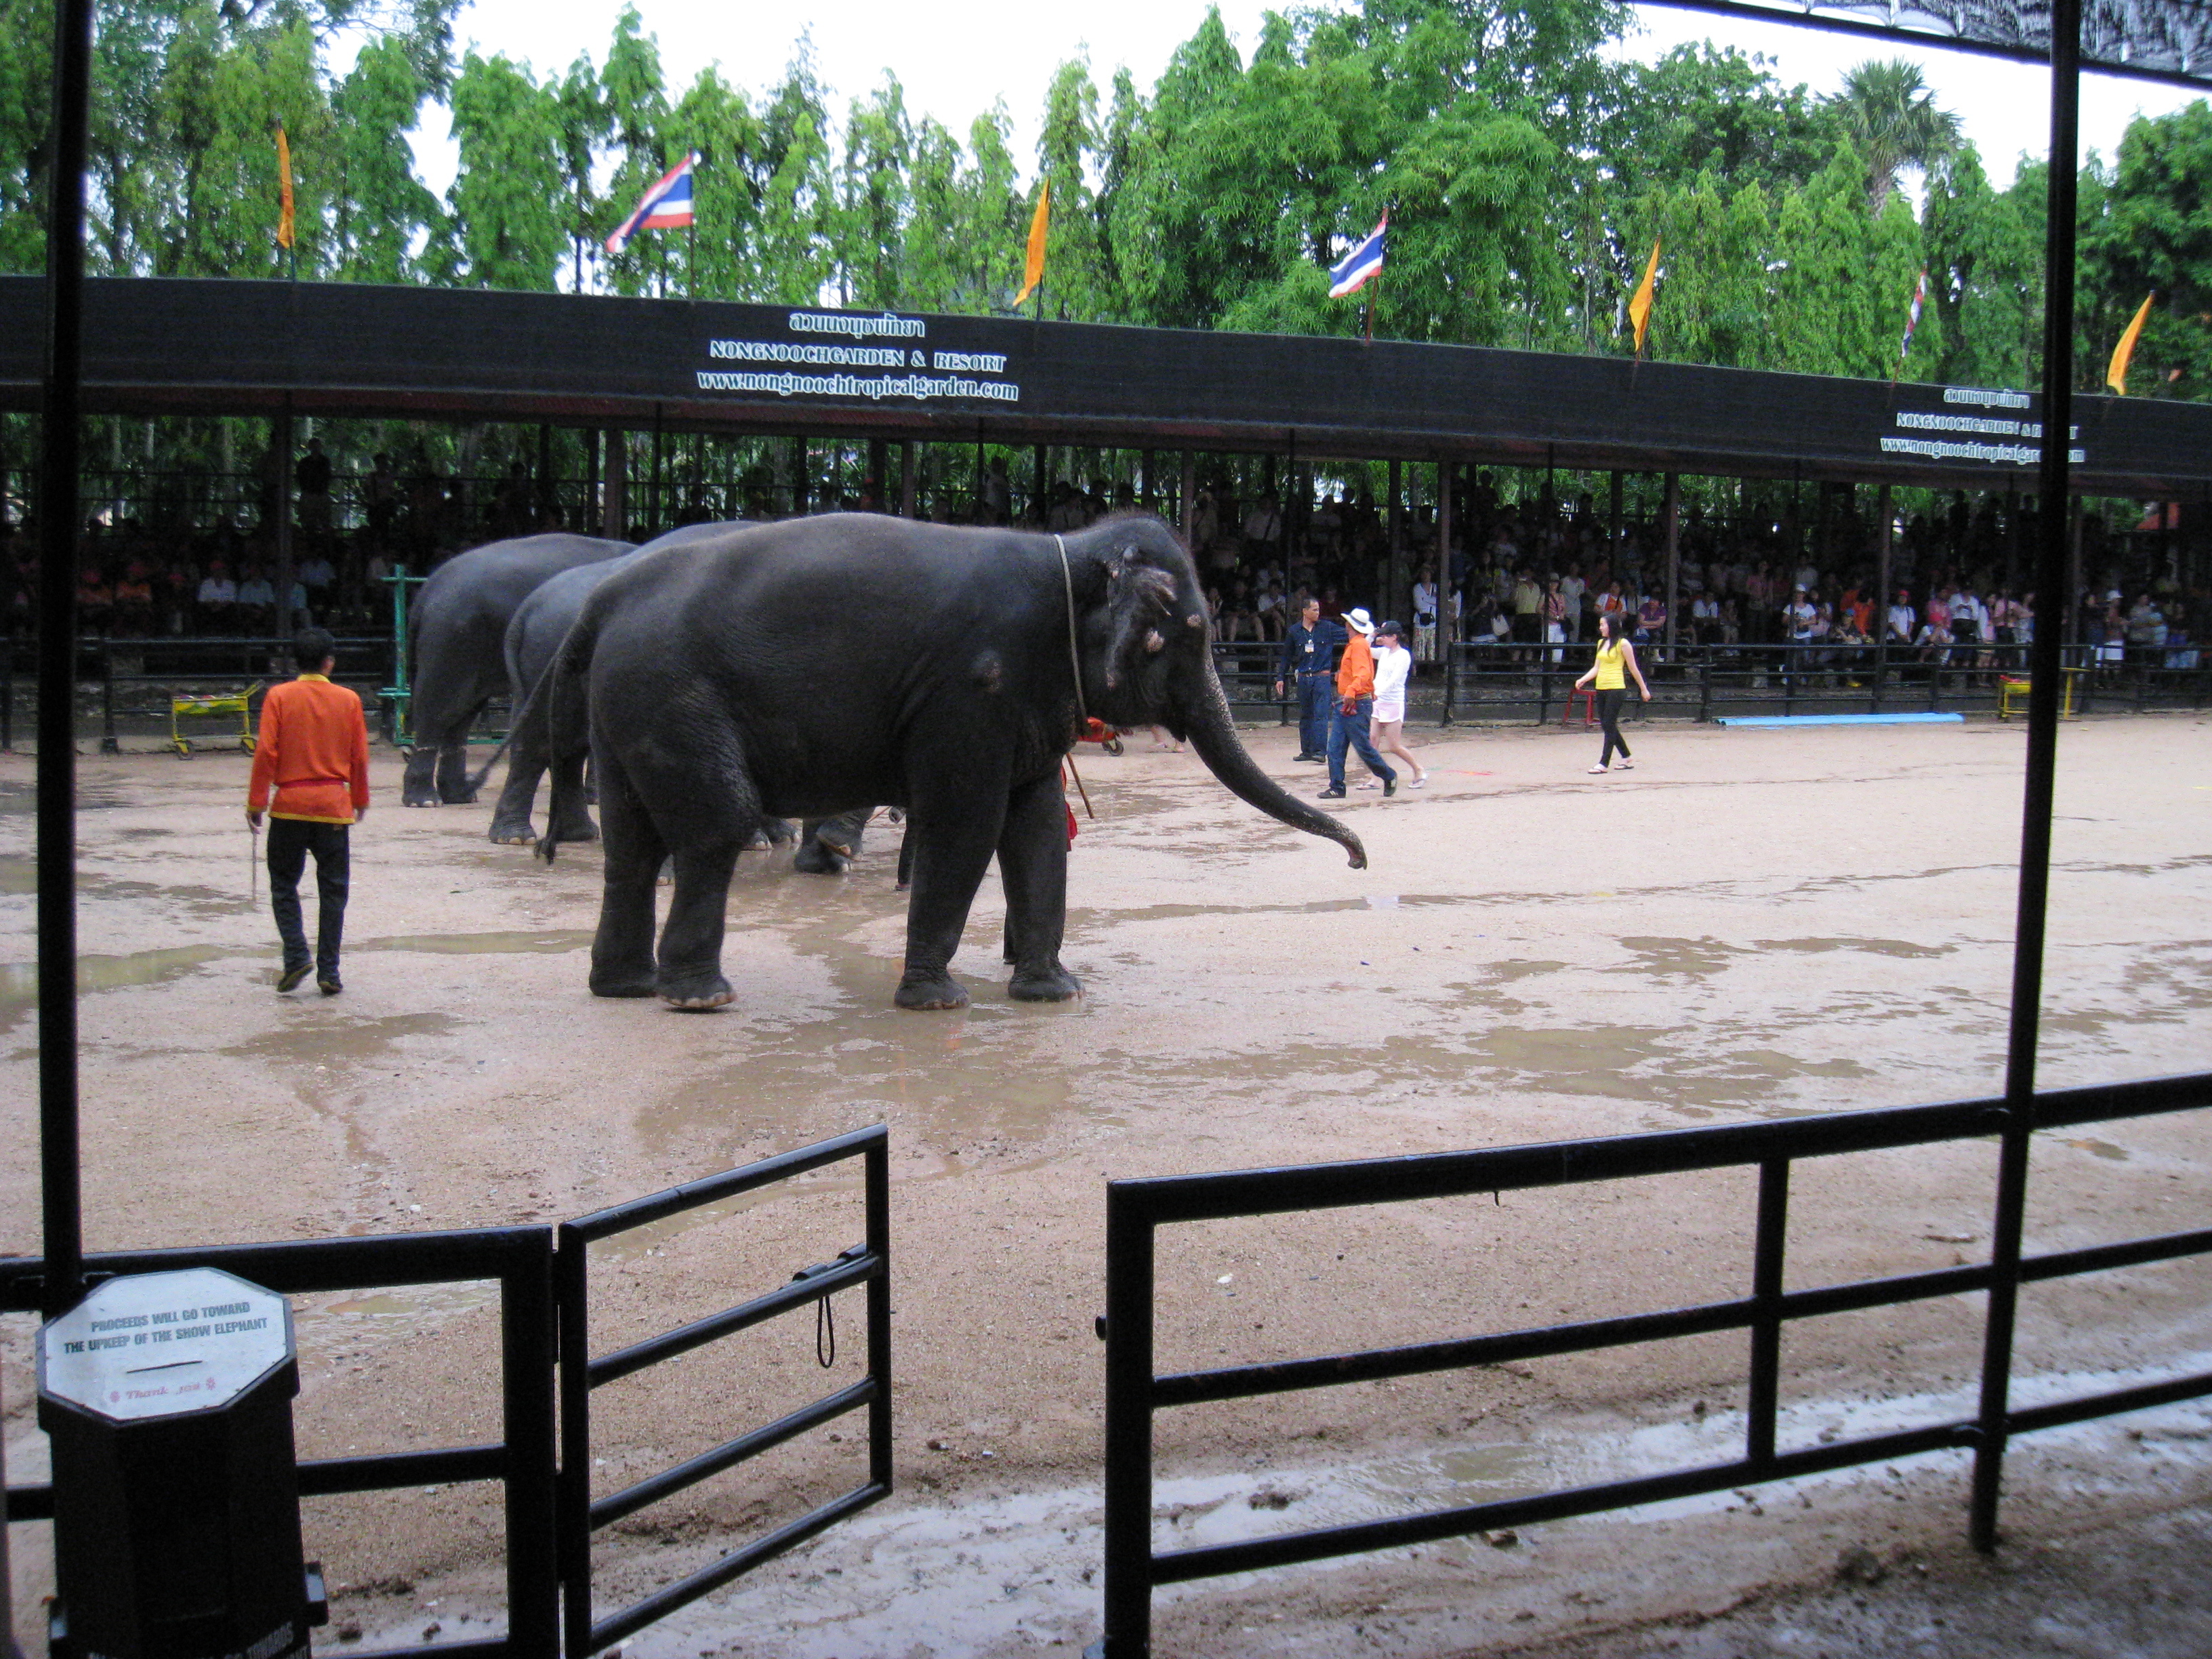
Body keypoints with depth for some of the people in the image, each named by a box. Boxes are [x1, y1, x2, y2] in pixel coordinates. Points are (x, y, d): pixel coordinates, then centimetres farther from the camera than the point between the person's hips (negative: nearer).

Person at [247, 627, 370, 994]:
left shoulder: (279, 696, -3)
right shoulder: (348, 700, 1)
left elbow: (266, 753, -8)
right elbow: (360, 757, 4)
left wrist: (256, 802, -1)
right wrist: (360, 800, 18)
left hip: (290, 805, -1)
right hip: (334, 806, 1)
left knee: (284, 884, 12)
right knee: (332, 890, 6)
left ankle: (296, 956, -4)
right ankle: (328, 972, 6)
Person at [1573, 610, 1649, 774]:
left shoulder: (1623, 644, -6)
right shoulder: (1601, 643, 15)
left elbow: (1633, 669, -2)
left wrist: (1644, 689, 4)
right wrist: (1583, 680, 1)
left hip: (1616, 688, -8)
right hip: (1601, 689, 8)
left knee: (1609, 725, -8)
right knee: (1606, 724, 11)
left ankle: (1604, 763, -7)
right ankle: (1626, 758, 24)